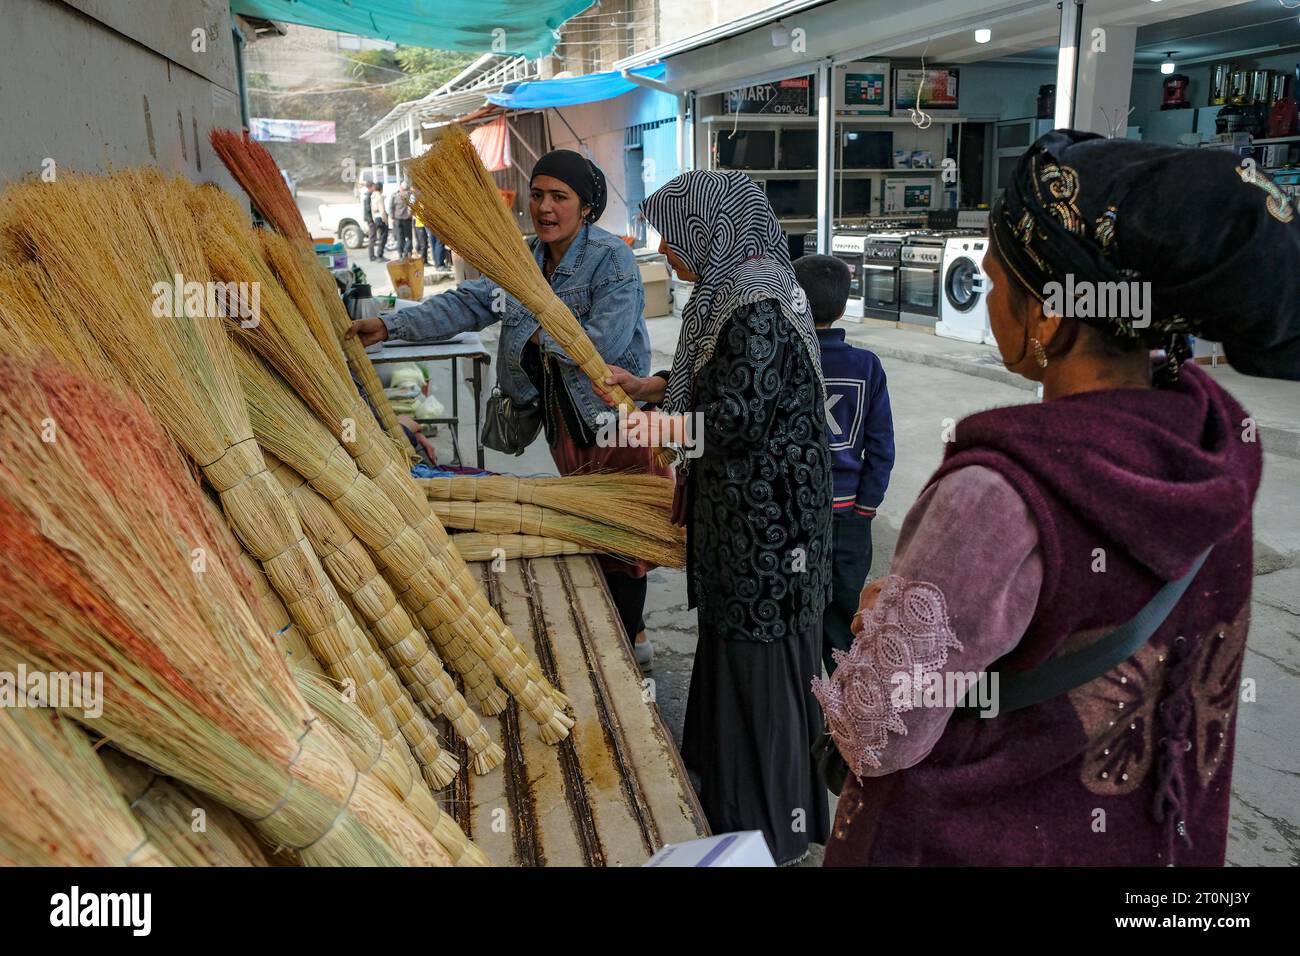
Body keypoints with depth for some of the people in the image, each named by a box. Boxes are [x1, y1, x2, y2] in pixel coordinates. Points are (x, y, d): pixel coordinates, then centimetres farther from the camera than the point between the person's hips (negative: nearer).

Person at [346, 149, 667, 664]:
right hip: (564, 413, 7)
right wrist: (390, 325, -9)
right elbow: (465, 303, 0)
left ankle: (630, 635, 17)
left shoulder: (612, 258, -16)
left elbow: (606, 340, -26)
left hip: (614, 411, -7)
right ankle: (622, 630, 33)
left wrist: (541, 336, -12)